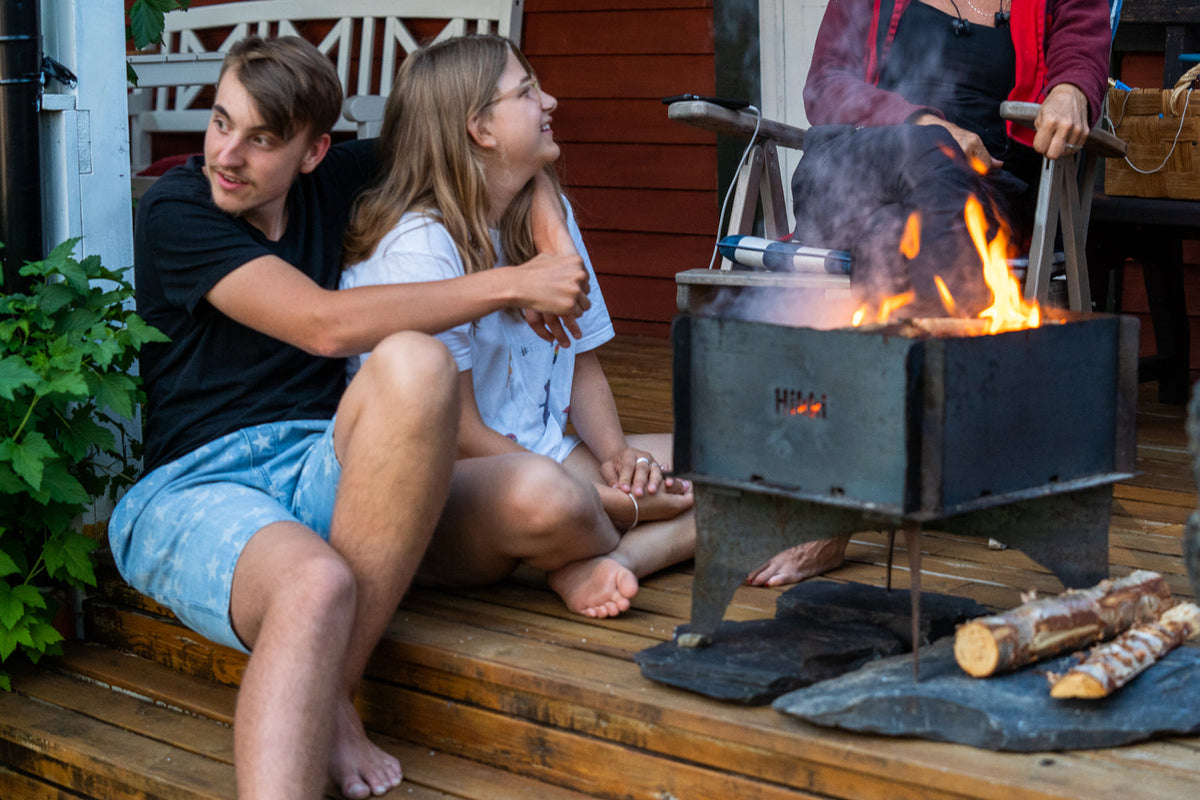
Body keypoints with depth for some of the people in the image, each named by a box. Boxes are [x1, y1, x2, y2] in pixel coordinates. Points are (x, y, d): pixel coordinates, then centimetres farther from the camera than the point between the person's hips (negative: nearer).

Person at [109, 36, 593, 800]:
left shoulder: (327, 183, 13)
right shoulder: (176, 211, -4)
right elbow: (326, 323, -16)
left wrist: (553, 247, 7)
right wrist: (510, 285, -14)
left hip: (322, 468, 5)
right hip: (196, 484, -4)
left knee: (414, 363, -31)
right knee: (313, 585, -41)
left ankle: (330, 693, -26)